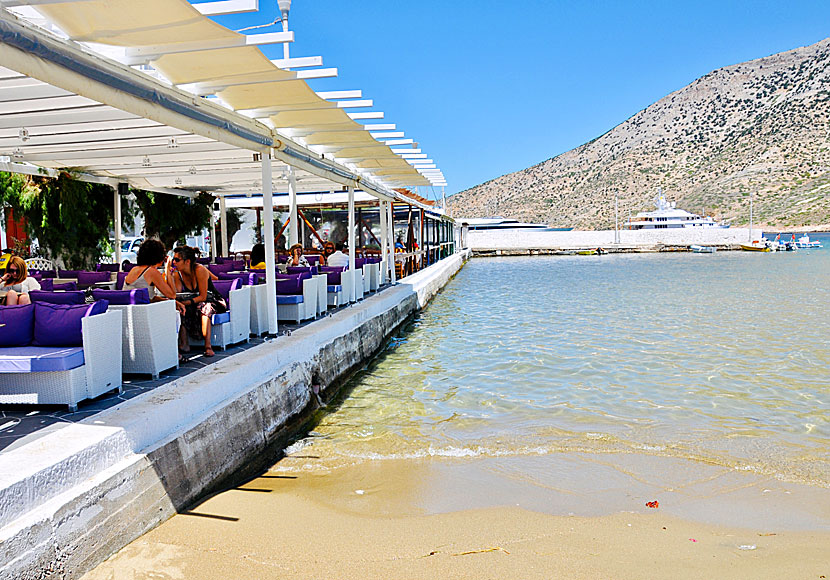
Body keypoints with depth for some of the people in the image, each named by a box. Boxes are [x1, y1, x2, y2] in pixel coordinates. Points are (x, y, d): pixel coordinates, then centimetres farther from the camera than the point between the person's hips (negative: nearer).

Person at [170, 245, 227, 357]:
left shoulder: (199, 270, -22)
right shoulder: (177, 274, -5)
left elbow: (203, 297, -21)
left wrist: (186, 302, -32)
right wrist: (169, 276, -23)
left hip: (213, 301, -5)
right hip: (194, 302, 5)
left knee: (203, 308, -36)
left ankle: (208, 346, -37)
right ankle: (183, 344, -22)